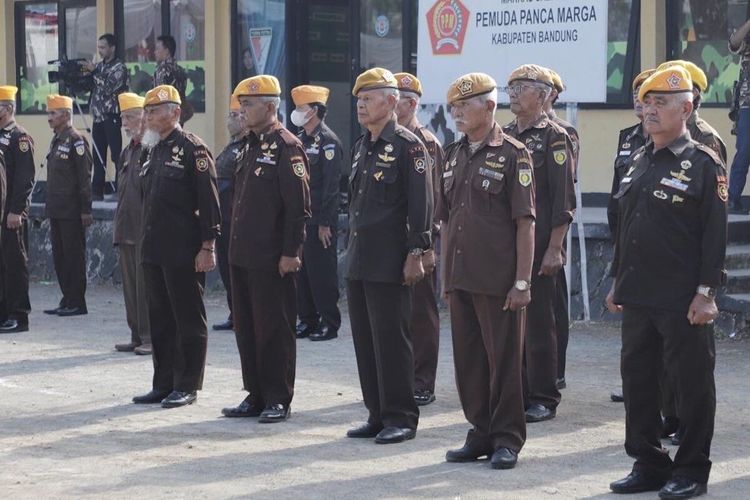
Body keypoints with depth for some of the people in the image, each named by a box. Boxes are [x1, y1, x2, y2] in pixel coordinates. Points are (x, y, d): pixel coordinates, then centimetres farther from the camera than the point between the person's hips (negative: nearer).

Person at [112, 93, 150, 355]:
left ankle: (150, 338, 0)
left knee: (146, 284, -5)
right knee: (130, 284, 11)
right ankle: (137, 336, 17)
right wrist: (119, 229, 18)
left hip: (146, 231, -9)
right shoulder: (128, 151, 17)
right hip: (126, 230, 9)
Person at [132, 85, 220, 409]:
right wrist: (146, 243, 19)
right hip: (154, 251, 8)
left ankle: (187, 386, 6)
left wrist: (207, 246, -16)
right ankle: (163, 384, 19)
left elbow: (208, 200, -13)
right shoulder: (151, 151, 15)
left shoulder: (192, 149, -10)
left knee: (188, 319, 0)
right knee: (159, 318, 12)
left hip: (183, 253, -8)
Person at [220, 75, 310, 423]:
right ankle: (256, 396, 19)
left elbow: (298, 205, -16)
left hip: (271, 260, -9)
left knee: (274, 329, -3)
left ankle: (278, 400, 4)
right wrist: (235, 245, 19)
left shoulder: (286, 147, -11)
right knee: (246, 326, 11)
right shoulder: (250, 147, 16)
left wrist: (290, 252, -19)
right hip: (242, 256, 9)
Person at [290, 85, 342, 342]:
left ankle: (330, 323, 3)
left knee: (322, 273, -3)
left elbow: (331, 185, -15)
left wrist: (325, 223, -17)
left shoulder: (328, 142, -11)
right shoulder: (300, 140, 14)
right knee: (301, 272, 10)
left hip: (320, 222, -8)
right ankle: (307, 320, 17)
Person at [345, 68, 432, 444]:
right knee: (364, 339, 10)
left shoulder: (408, 146, -9)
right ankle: (377, 414, 17)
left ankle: (401, 418, 2)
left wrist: (415, 254, -17)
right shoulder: (361, 147, 16)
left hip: (389, 263, -8)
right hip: (358, 262, 8)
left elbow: (420, 205, -13)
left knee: (391, 339, -5)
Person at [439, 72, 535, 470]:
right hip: (461, 279, 7)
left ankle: (507, 439, 9)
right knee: (468, 359, 10)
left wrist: (522, 281, -14)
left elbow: (525, 223, -9)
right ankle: (481, 433, 20)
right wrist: (446, 276, 15)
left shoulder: (513, 155, -6)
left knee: (504, 359, 1)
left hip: (499, 280, -6)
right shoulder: (452, 157, 14)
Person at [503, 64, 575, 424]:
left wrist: (554, 249, -16)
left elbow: (564, 201, -11)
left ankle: (543, 400, 5)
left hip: (539, 246, -6)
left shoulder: (554, 137, -6)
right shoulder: (505, 136, 14)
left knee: (538, 322, -2)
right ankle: (517, 393, 16)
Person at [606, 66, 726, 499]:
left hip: (683, 301, -7)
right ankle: (649, 464, 22)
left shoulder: (705, 164, -7)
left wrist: (705, 292, -16)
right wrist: (618, 281, 17)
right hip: (639, 298, 7)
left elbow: (715, 234, -11)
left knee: (692, 384, 1)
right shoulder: (640, 162, 13)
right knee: (637, 379, 11)